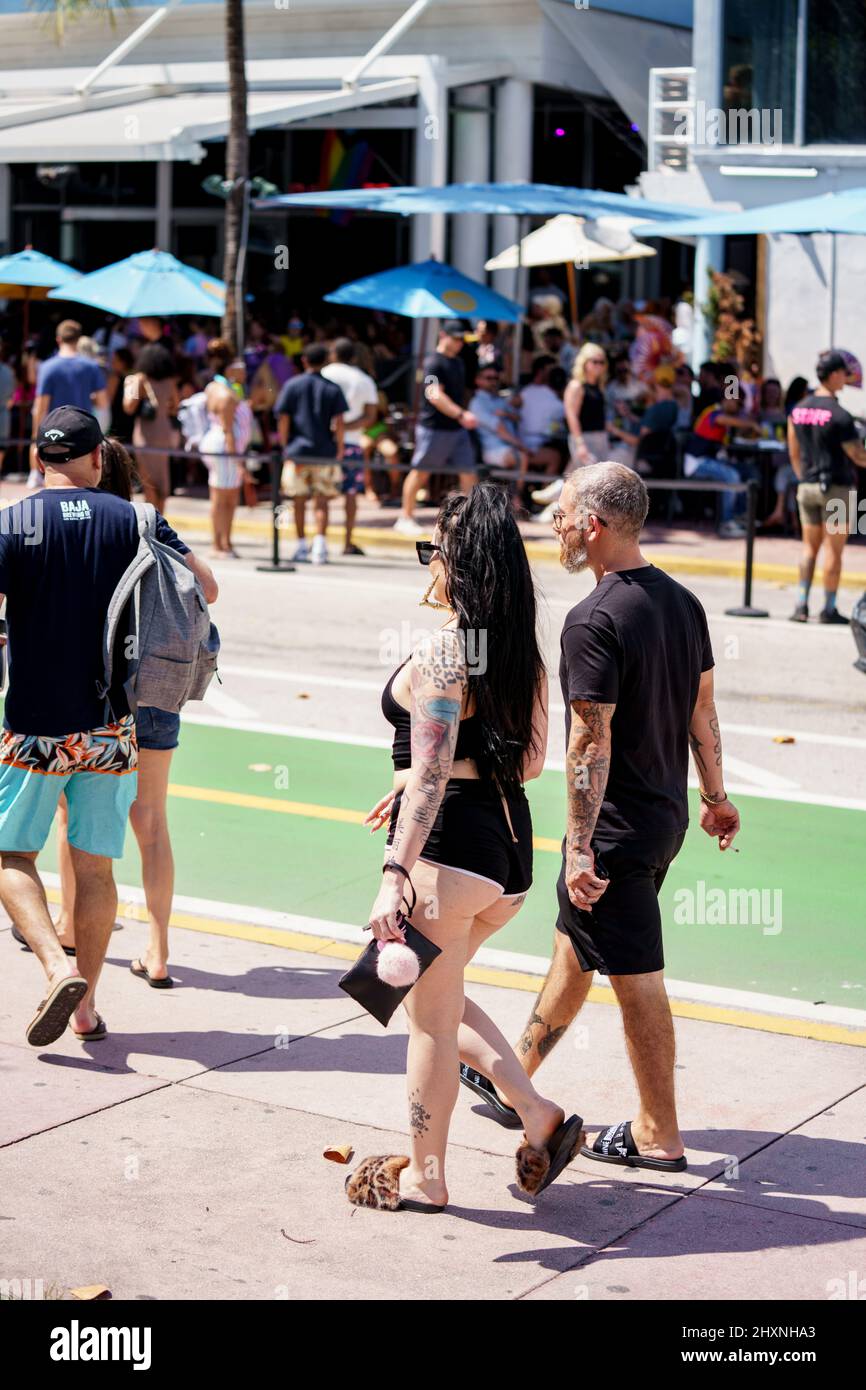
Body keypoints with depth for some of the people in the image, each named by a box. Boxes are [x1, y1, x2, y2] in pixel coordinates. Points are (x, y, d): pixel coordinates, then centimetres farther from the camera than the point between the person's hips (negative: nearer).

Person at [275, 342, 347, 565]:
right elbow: (339, 423, -5)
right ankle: (320, 544, -13)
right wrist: (339, 450, 3)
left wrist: (285, 447, 6)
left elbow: (283, 421, -3)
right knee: (321, 502, 2)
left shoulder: (292, 385, 1)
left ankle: (301, 546, 18)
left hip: (297, 451, 0)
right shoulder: (333, 389, 1)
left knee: (299, 501, 11)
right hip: (325, 453, 0)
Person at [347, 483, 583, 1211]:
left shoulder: (442, 653, -15)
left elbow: (432, 774, -22)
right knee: (436, 997, 24)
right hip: (510, 840, 9)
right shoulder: (523, 651, 9)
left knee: (430, 1016, 6)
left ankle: (424, 1176, 19)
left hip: (449, 848, -8)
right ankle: (539, 1115, 15)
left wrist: (394, 874, -25)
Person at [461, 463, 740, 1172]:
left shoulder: (595, 621, -21)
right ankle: (514, 1080, 38)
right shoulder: (684, 601, 4)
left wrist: (580, 847, -20)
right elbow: (703, 712, 12)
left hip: (616, 827, -9)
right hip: (668, 815, 9)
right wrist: (716, 797, 22)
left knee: (637, 978, 1)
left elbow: (591, 742, -23)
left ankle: (659, 1135, 12)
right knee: (573, 946, 22)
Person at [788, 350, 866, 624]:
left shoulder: (798, 409, 4)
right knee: (834, 549, 2)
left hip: (807, 487, 6)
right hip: (837, 488, -6)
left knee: (810, 547, 13)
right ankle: (829, 609, 6)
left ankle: (801, 605, 6)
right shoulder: (839, 415, -16)